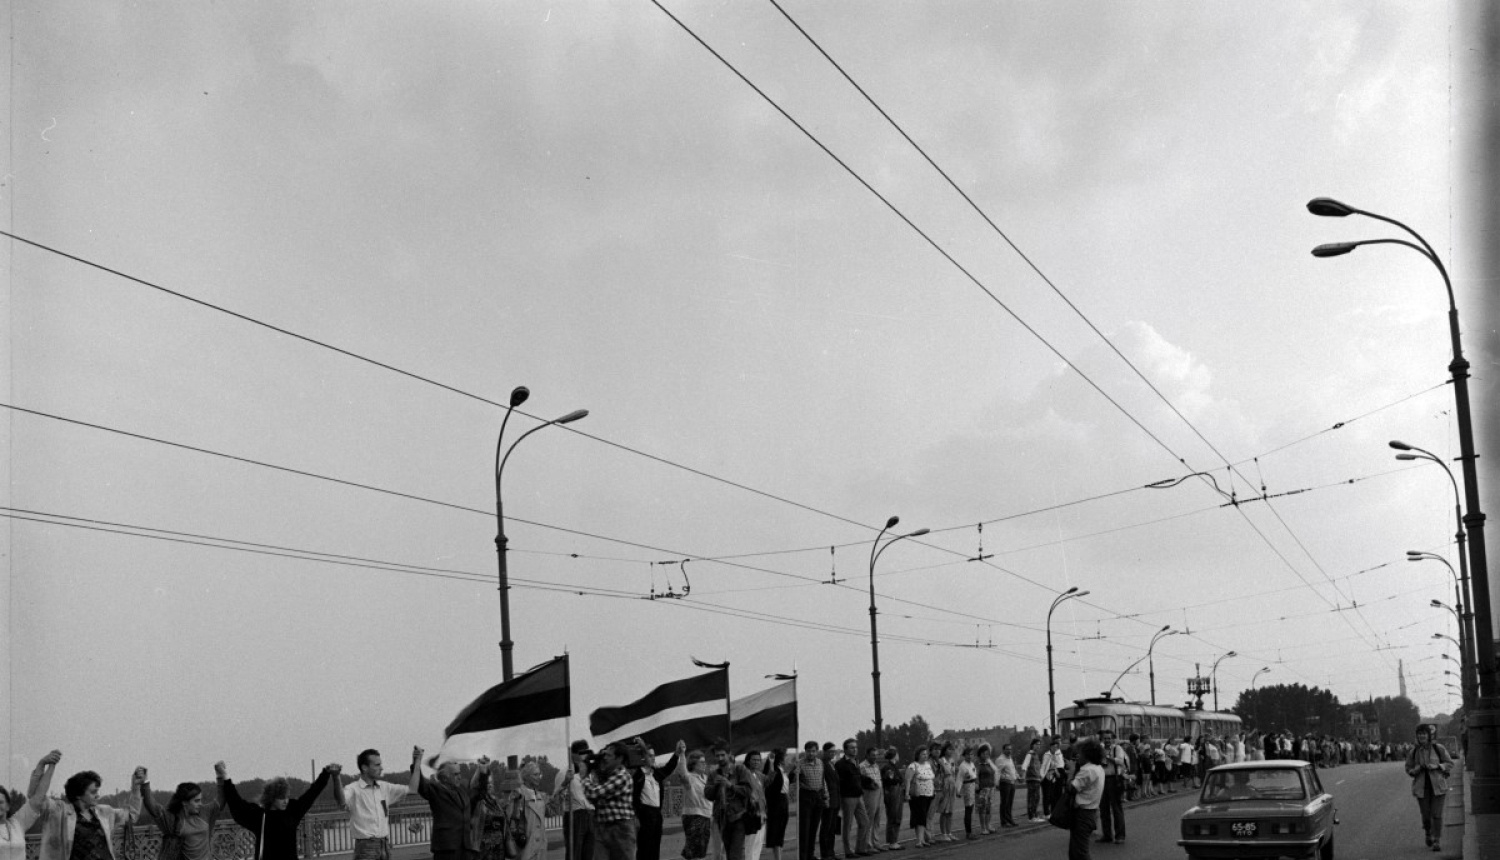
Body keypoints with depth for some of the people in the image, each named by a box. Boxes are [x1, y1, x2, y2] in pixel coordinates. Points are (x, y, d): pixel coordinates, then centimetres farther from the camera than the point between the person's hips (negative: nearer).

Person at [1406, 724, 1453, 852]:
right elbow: (1409, 770, 8)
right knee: (1426, 815, 4)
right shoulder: (1413, 752, 0)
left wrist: (1436, 766, -15)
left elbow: (1449, 764, 2)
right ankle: (1428, 833, 34)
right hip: (1422, 787, 1)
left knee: (1437, 815, -8)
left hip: (1438, 786, -1)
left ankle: (1437, 841, 1)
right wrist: (1419, 768, -13)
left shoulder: (1439, 748, -4)